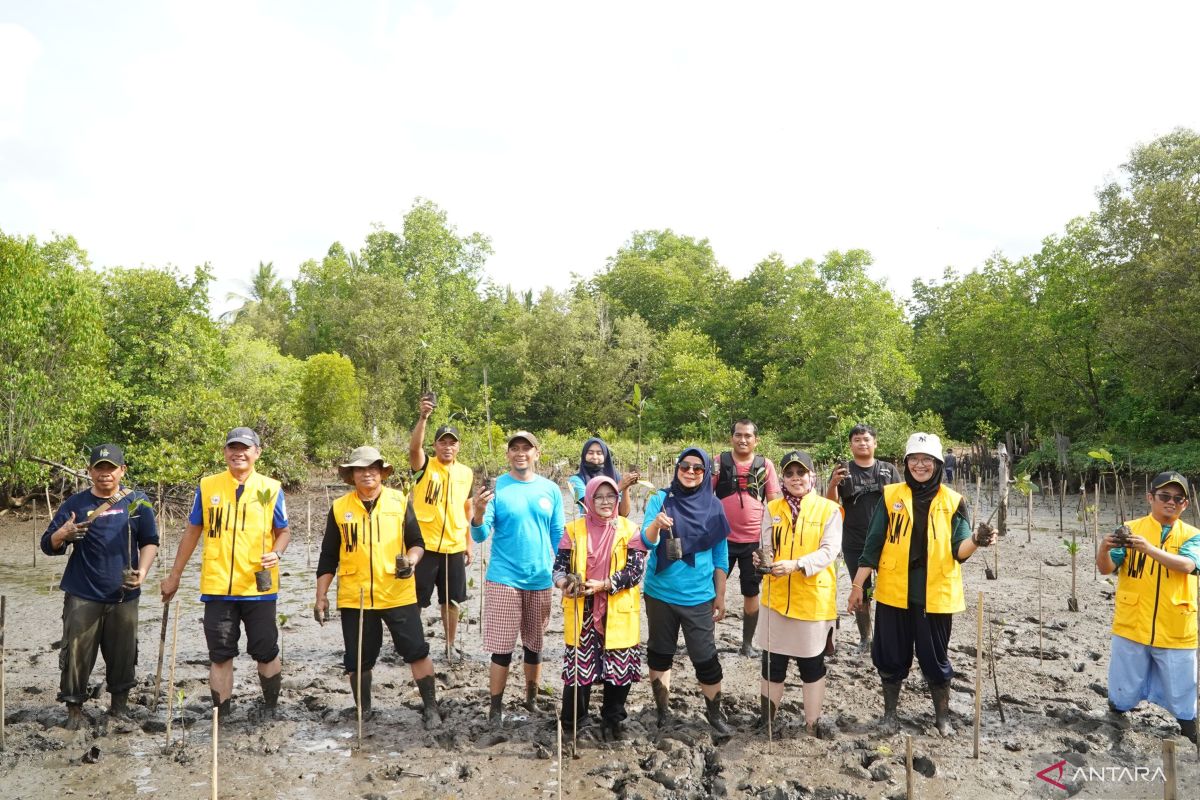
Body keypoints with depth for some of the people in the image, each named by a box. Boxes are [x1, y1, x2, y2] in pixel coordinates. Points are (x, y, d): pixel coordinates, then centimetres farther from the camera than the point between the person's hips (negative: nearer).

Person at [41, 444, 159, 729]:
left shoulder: (137, 502, 3)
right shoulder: (75, 503, 0)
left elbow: (150, 541, 8)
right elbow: (48, 546, 2)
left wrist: (142, 571, -9)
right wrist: (62, 534, -21)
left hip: (123, 595, 1)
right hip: (82, 596, -1)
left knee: (123, 654, 9)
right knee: (77, 653, 0)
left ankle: (120, 705, 26)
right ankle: (74, 709, 16)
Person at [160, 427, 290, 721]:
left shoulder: (271, 488, 1)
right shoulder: (208, 486, 4)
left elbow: (284, 532, 8)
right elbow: (192, 531, 13)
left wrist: (276, 553, -14)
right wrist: (174, 575, 15)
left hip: (259, 587, -1)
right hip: (218, 587, 1)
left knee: (266, 653, 7)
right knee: (220, 656, 7)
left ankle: (271, 710, 27)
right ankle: (221, 719, 20)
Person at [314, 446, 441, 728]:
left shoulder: (399, 501, 0)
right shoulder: (339, 507, 2)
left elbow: (416, 542, 4)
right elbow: (329, 556, 6)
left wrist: (411, 561, -17)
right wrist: (321, 596, 4)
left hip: (398, 594, -1)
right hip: (354, 597, 1)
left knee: (416, 650, 1)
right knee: (358, 659, 10)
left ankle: (430, 707, 16)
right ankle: (363, 711, 30)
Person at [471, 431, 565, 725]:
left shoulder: (551, 489, 2)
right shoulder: (495, 487, -7)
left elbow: (558, 535, 8)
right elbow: (480, 536, -10)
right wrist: (478, 514, -30)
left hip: (541, 580, 3)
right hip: (504, 578, -3)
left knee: (534, 644, 16)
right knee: (502, 648, 0)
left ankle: (531, 697, 34)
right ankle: (496, 707, 13)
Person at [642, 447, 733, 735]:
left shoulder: (713, 506, -2)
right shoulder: (660, 499, -6)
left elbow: (720, 557, 4)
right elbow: (647, 541, -16)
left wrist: (720, 597, 6)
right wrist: (656, 524, -37)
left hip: (699, 597, 0)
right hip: (660, 594, 0)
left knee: (705, 657, 1)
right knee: (659, 653, 13)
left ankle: (714, 712, 23)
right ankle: (662, 710, 30)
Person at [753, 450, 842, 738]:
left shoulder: (829, 509, -5)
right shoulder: (772, 509, 5)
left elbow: (829, 551, -14)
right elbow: (767, 547, 3)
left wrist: (795, 565, -28)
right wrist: (761, 557, -21)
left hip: (814, 599, -2)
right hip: (777, 598, 3)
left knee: (812, 663, 11)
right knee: (772, 662, 11)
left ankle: (813, 721, 27)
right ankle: (767, 718, 27)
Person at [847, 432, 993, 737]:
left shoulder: (953, 501, 0)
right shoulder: (891, 496, 0)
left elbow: (958, 551, -4)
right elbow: (873, 544, 2)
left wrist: (976, 541, -26)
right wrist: (858, 585, 2)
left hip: (935, 595, 0)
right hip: (894, 592, 1)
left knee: (936, 658, 11)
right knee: (891, 655, 10)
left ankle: (943, 717, 30)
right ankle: (890, 712, 29)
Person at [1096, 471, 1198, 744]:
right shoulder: (1130, 529, -1)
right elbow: (1106, 569, -7)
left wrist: (1150, 549, -35)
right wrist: (1104, 549, -28)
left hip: (1176, 631, 1)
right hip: (1132, 626, 0)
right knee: (1125, 686, 11)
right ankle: (1117, 709, 34)